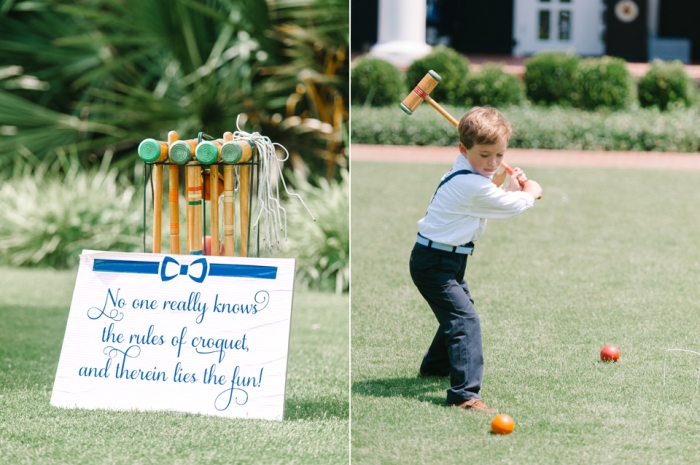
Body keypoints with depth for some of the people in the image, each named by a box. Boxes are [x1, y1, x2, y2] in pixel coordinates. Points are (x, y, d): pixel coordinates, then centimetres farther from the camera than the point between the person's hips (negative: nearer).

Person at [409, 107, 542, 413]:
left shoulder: (465, 175, 6)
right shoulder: (471, 185, -25)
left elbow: (494, 202, 16)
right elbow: (512, 207, -14)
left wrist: (511, 188, 0)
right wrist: (531, 193, 5)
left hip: (450, 258, 11)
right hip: (434, 263, -11)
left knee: (458, 311, 29)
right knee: (465, 319, -20)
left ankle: (436, 365, 50)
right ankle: (464, 393, -27)